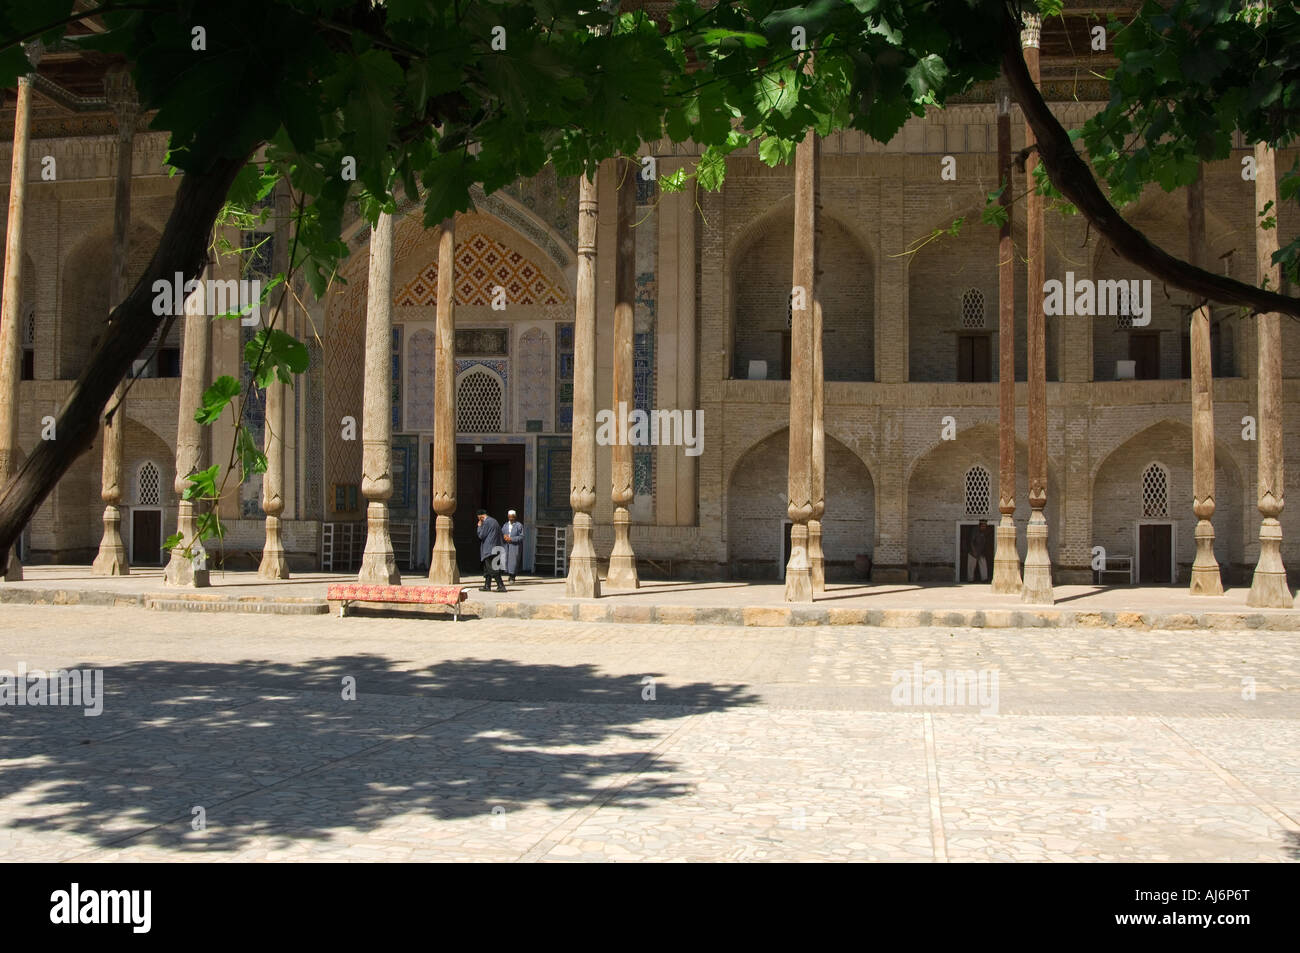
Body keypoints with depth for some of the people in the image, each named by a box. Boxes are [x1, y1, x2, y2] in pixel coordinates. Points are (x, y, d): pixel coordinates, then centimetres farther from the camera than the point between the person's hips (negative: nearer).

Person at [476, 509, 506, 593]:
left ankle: (501, 586, -17)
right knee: (487, 568, 17)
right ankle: (487, 586, 20)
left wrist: (479, 526, 2)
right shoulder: (495, 521, 17)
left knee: (492, 569, -10)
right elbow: (500, 535, 21)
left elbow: (481, 536, -11)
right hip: (496, 549, 9)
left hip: (489, 550, -9)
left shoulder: (486, 522, -11)